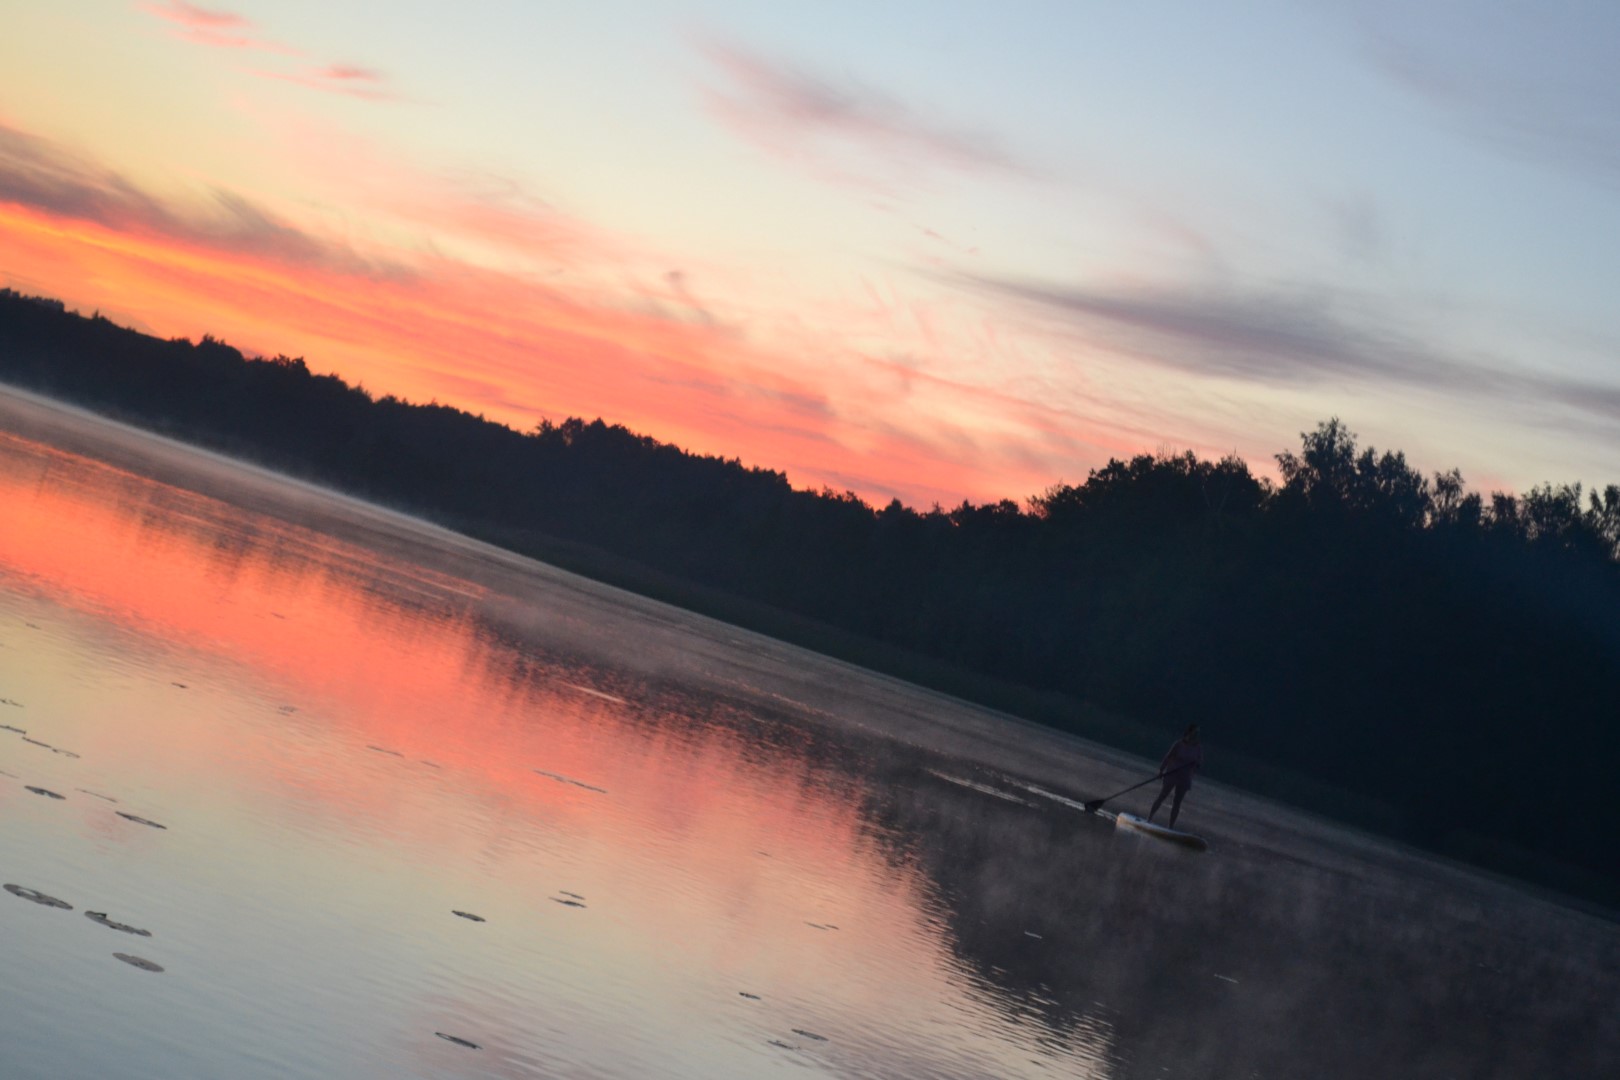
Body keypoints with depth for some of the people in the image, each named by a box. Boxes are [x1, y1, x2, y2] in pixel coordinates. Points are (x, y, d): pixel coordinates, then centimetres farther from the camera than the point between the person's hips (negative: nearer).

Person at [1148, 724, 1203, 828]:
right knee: (1162, 797, 1)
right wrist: (1161, 770, -10)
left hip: (1185, 779, 3)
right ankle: (1149, 819, 7)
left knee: (1177, 802, 5)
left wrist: (1197, 763, -18)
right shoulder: (1180, 744, -8)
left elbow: (1200, 766, 5)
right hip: (1172, 774, -3)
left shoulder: (1198, 749, 0)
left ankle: (1171, 826, 10)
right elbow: (1168, 757, -5)